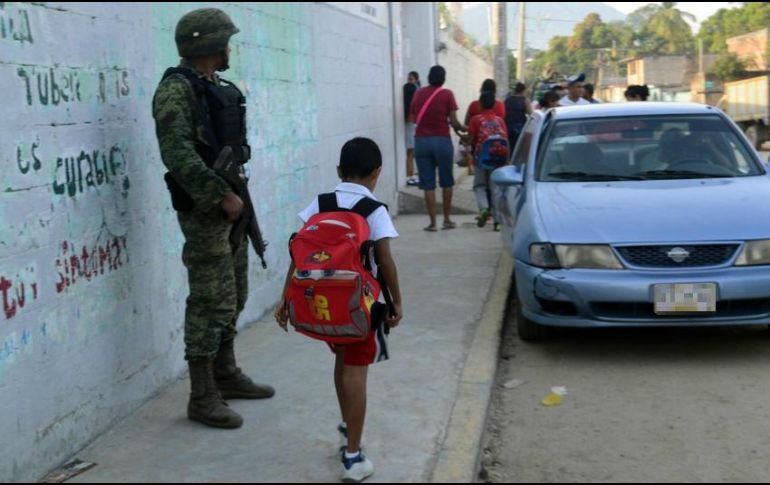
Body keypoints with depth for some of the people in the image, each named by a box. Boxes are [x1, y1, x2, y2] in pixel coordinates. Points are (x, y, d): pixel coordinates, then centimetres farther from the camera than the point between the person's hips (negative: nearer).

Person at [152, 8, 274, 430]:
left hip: (230, 205, 9)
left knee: (233, 297, 16)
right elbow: (178, 154, -24)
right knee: (211, 302, -7)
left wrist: (237, 194, 15)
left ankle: (226, 375, 29)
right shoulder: (177, 89, -14)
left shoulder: (218, 88, 14)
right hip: (204, 210, -9)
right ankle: (202, 397, 1)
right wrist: (222, 196, -23)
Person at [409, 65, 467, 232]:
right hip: (442, 140, -2)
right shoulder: (447, 94, -3)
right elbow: (453, 122, -7)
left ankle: (432, 222, 2)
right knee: (446, 182, 13)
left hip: (421, 141, 2)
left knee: (428, 184, 3)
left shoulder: (419, 94, 6)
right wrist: (462, 128, 12)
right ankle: (447, 219, 18)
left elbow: (414, 118, 10)